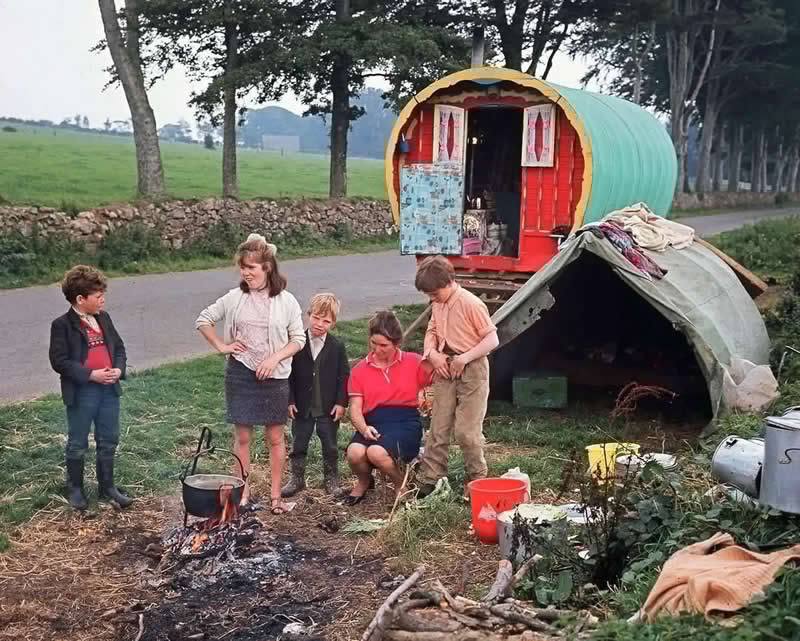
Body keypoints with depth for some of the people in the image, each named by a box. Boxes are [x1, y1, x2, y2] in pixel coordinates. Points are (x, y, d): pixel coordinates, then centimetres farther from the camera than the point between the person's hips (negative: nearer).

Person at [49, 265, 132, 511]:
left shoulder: (103, 318, 8)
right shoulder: (62, 325, -10)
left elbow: (119, 347, 13)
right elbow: (59, 361, -15)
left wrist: (119, 369, -6)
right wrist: (91, 375, -21)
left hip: (109, 389, 6)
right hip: (81, 392, -6)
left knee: (108, 442, 13)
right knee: (77, 445, 8)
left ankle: (107, 486, 27)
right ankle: (75, 489, 24)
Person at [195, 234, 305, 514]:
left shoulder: (286, 301, -4)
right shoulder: (234, 298, 0)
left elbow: (298, 339, -1)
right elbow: (203, 320, 11)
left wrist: (275, 357, -14)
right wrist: (221, 346, 2)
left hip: (274, 376, -1)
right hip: (240, 374, 1)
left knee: (275, 437, 7)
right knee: (242, 436, 7)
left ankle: (275, 495, 18)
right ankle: (243, 493, 18)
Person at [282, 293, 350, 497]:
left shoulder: (337, 347, -4)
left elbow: (343, 376, -1)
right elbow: (290, 375, -1)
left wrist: (341, 402, -7)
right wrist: (290, 400, -6)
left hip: (328, 408, -1)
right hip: (302, 406, 1)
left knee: (330, 446, 9)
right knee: (298, 444, 11)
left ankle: (331, 480, 24)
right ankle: (297, 478, 26)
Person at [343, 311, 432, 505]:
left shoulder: (413, 362, 8)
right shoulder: (360, 370, 11)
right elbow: (355, 408, 5)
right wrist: (364, 428, -16)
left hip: (405, 420, -2)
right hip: (373, 422, 3)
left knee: (376, 452, -33)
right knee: (354, 452, -30)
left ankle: (401, 484, 1)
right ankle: (364, 482, 9)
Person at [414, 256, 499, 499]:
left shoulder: (471, 304, -16)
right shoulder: (437, 305, 5)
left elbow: (492, 340, -14)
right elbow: (432, 331, 20)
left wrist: (464, 358, -18)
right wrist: (432, 353, 0)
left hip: (472, 371, -6)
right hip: (445, 370, 6)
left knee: (467, 431, -3)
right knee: (438, 428, 6)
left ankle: (477, 479, 14)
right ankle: (429, 479, 12)